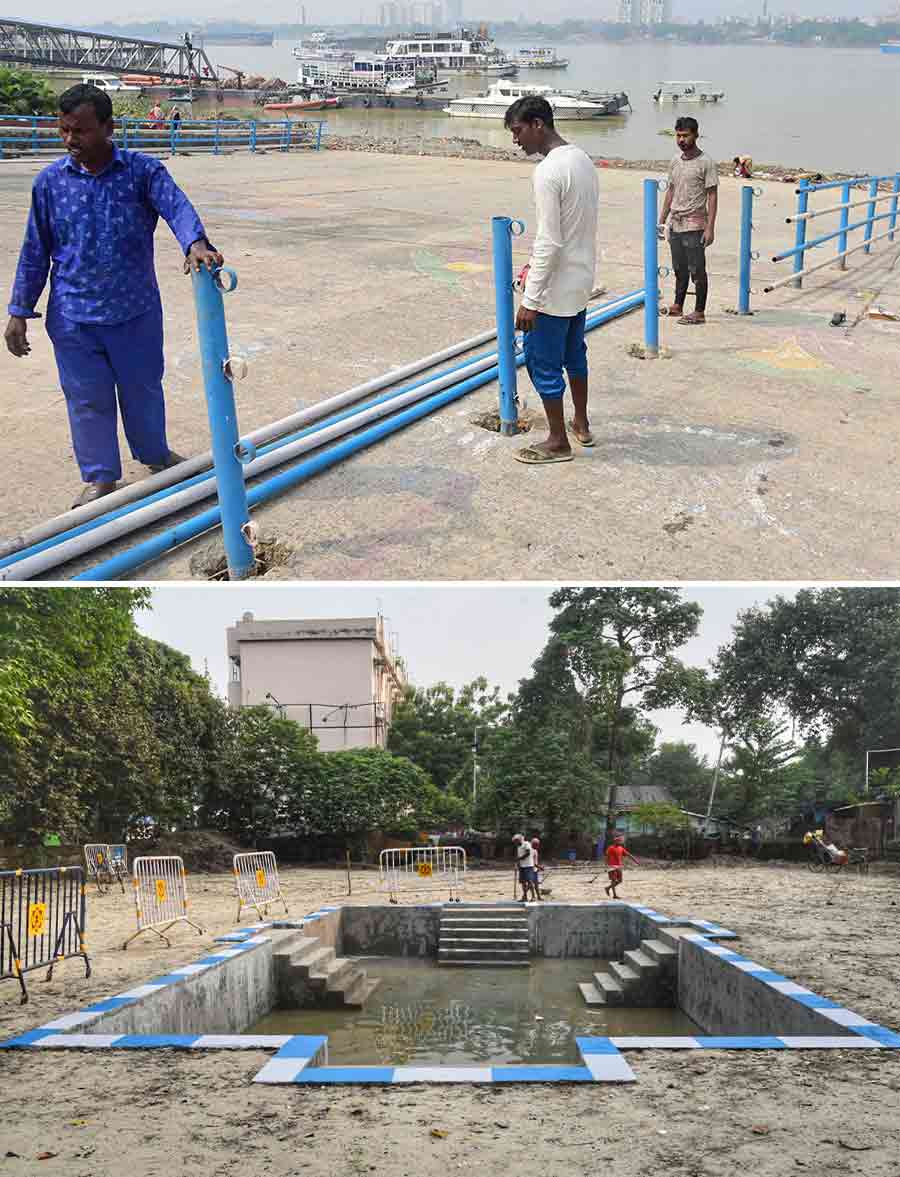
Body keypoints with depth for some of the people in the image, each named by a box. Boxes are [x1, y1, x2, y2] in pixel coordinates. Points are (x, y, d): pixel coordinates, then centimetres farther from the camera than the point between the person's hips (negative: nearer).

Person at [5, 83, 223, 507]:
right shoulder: (50, 182, -2)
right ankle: (100, 476, 25)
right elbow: (35, 251, 5)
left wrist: (196, 244, -47)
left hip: (136, 311, -1)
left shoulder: (143, 171, -7)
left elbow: (177, 207, -25)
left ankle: (154, 453, 41)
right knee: (87, 398, 8)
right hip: (73, 317, 1)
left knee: (143, 387, 16)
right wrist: (19, 312, 3)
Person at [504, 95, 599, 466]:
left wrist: (530, 301, -21)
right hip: (582, 279, 9)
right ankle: (581, 424, 35)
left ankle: (558, 441, 11)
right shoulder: (583, 160, 7)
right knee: (574, 353, 22)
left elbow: (549, 242, -25)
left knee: (542, 361, 3)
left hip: (556, 288, -9)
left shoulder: (548, 172, -22)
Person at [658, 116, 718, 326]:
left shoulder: (706, 163, -8)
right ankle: (677, 306, 25)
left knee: (697, 270, -2)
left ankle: (699, 312, 4)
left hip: (694, 225, -6)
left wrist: (710, 228, -16)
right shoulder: (676, 161, 11)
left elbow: (712, 196, -10)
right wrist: (662, 220, 15)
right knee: (680, 269, 15)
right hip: (675, 224, 6)